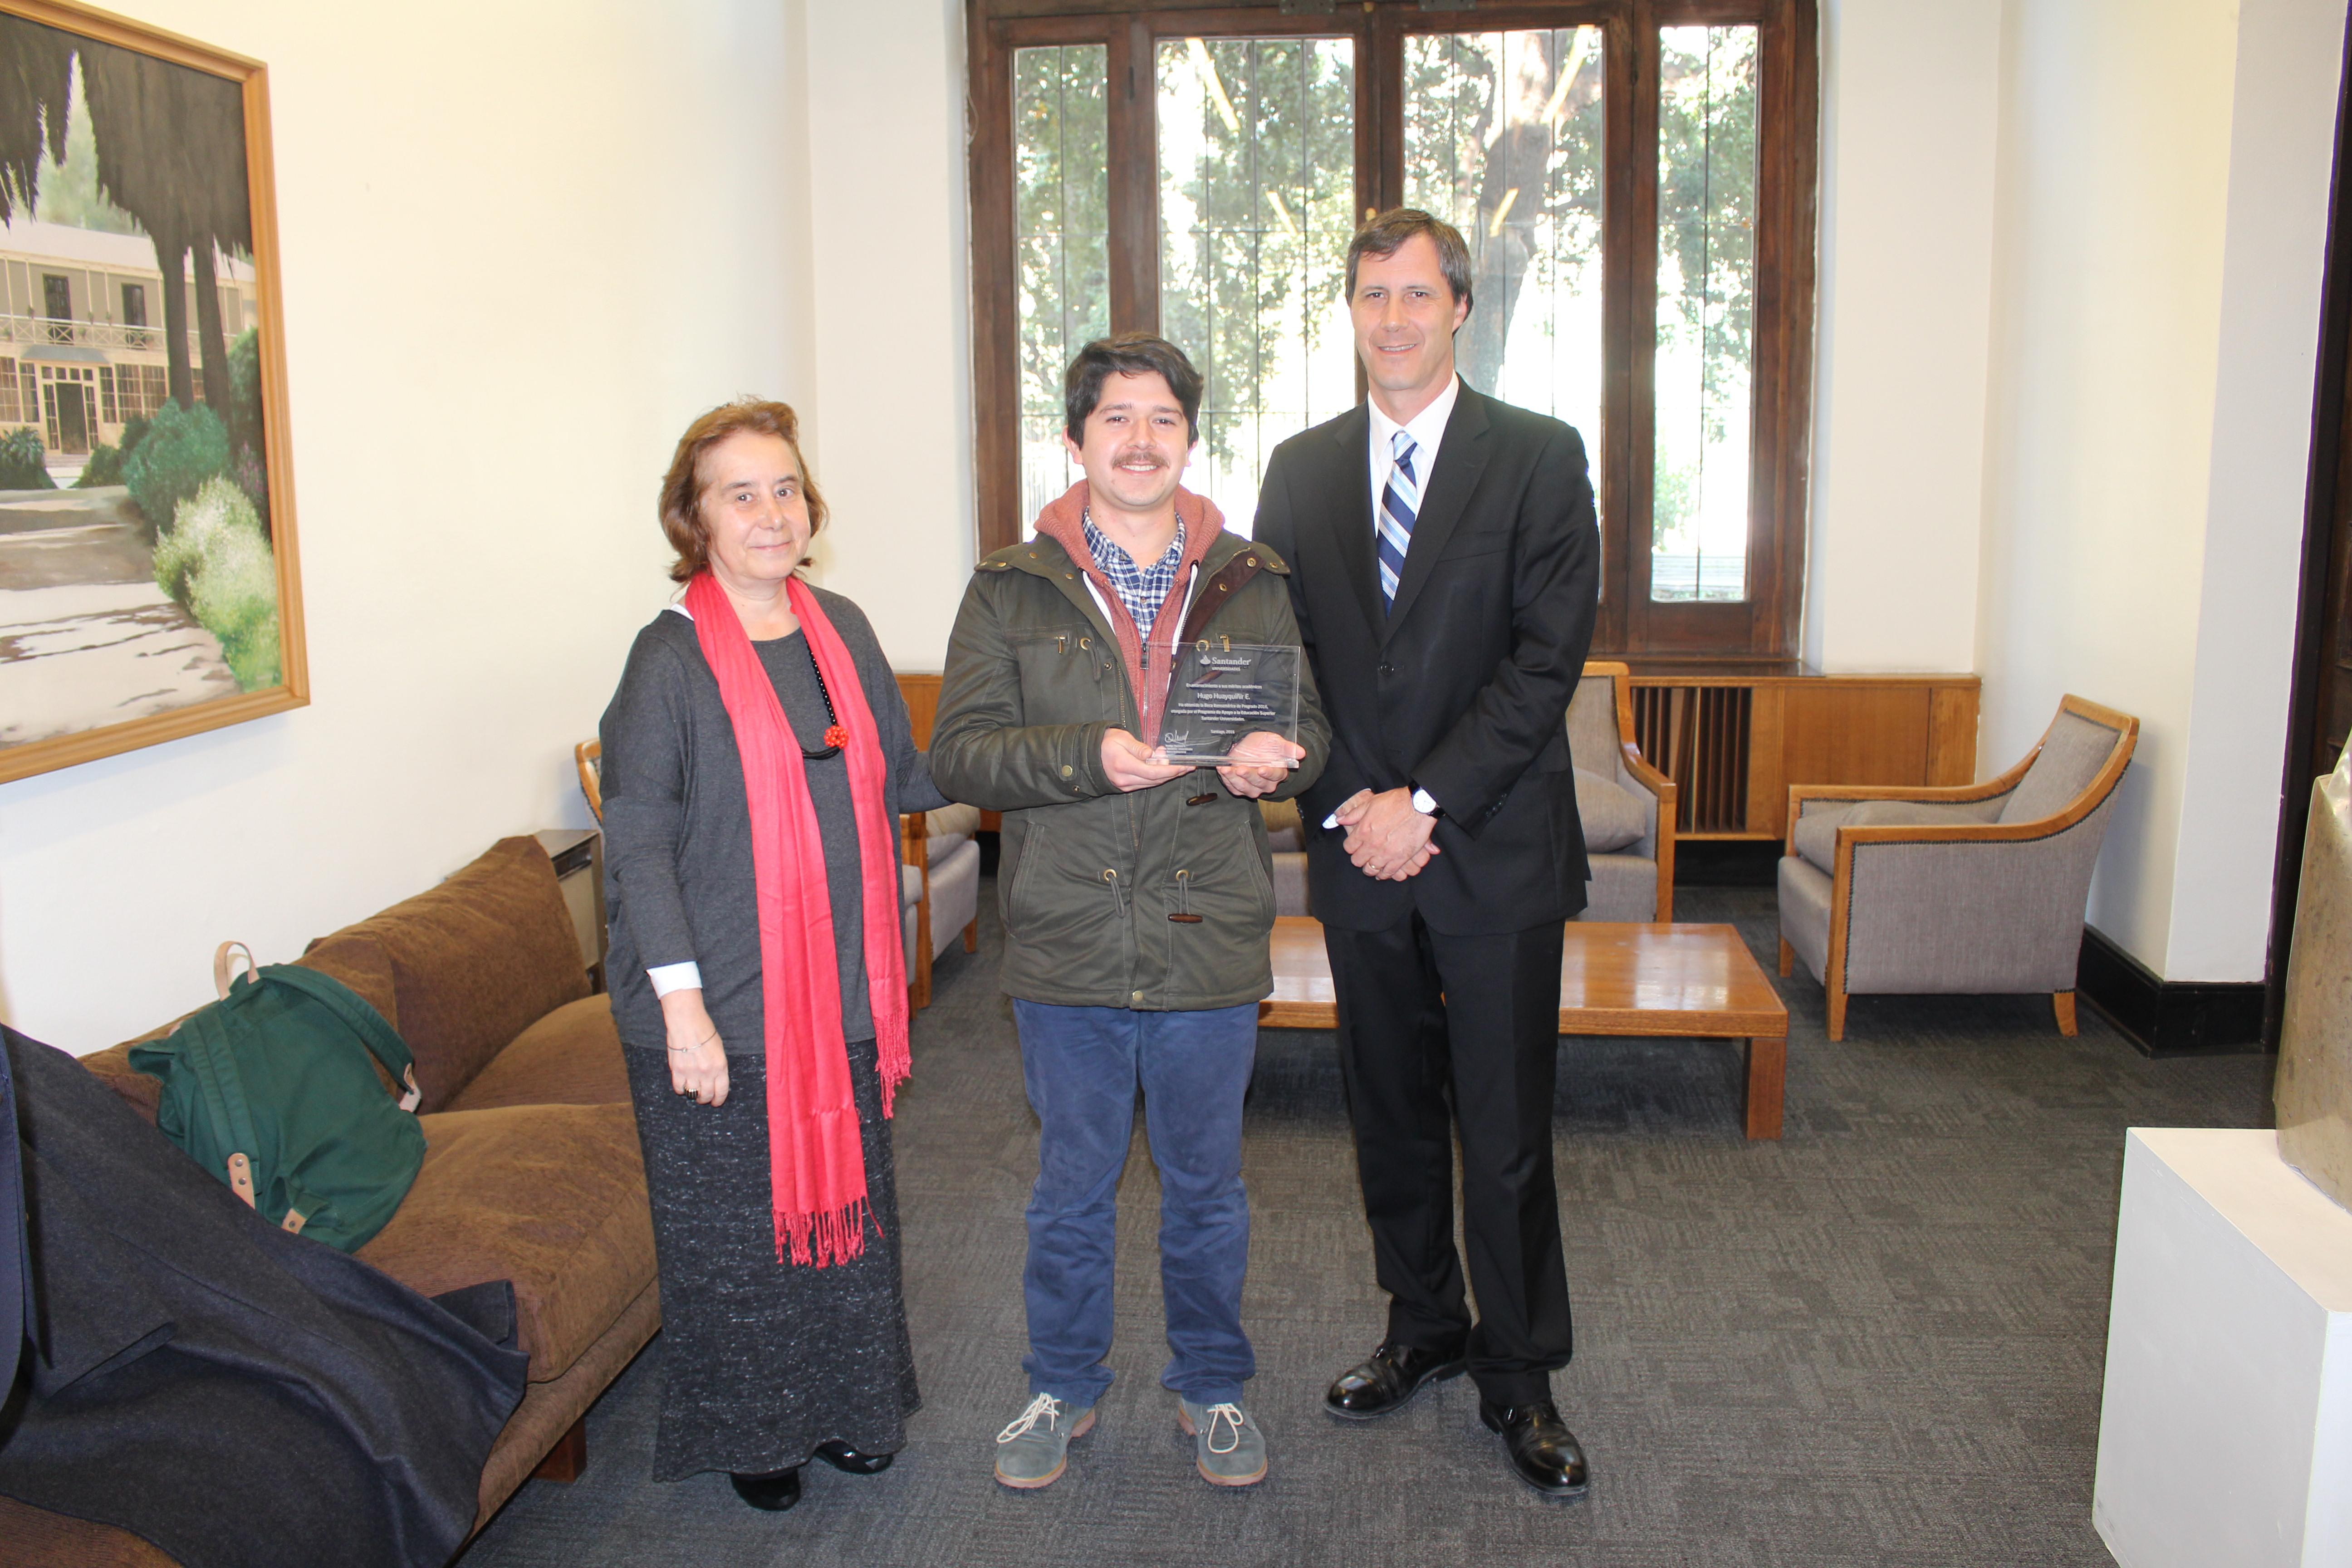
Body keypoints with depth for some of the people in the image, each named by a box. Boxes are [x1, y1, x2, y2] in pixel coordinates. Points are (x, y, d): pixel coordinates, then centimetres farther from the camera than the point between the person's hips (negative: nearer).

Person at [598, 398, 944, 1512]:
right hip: (723, 1009, -5)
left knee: (843, 1200, 18)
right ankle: (751, 1429, 32)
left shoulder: (841, 630, 5)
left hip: (839, 995, 6)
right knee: (736, 1227, 10)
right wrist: (681, 1002, -19)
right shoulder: (671, 658, -13)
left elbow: (902, 778, 14)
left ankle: (845, 1405, 39)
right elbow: (637, 842, -15)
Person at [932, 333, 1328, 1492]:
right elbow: (959, 753, -6)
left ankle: (1211, 1385, 36)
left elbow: (1309, 723, 8)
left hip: (1210, 948, 1)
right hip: (1067, 952, 0)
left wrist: (1276, 756, -16)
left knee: (1206, 1188, 16)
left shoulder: (1252, 583, 3)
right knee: (1071, 1189, 15)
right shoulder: (1012, 590, -1)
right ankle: (1063, 1385, 36)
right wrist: (1087, 757, -22)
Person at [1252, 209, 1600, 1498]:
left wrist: (1429, 801, -15)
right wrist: (1350, 806, -7)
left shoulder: (1539, 458, -2)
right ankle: (1424, 1327, 33)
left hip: (1497, 852, -3)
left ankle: (1518, 1375, 20)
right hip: (1359, 850, 3)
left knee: (1506, 1128, 3)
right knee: (1390, 1113, 14)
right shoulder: (1301, 469, 9)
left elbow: (1548, 655, -9)